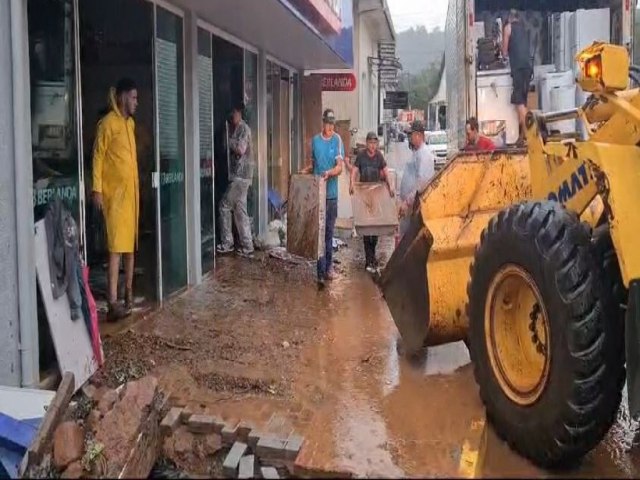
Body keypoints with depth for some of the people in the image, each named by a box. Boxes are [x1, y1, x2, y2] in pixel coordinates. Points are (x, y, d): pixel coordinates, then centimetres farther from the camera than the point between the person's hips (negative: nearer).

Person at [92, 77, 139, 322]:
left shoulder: (130, 123, 16)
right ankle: (113, 303, -15)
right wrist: (97, 189, -17)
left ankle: (129, 292, 26)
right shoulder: (108, 123, -10)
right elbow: (98, 156, -12)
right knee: (116, 247, -13)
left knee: (130, 243, 14)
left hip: (131, 190, 9)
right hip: (115, 192, -9)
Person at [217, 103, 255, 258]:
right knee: (239, 210, 9)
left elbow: (240, 149, -21)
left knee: (225, 206, -4)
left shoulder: (243, 128, -11)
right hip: (239, 174, 9)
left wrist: (228, 140, -12)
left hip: (240, 175, -9)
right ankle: (247, 247, 11)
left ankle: (227, 244, 3)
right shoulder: (237, 128, 17)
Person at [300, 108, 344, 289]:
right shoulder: (315, 140, 5)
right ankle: (321, 273, -2)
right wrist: (306, 170, -3)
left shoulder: (337, 140, -2)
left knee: (329, 231, 10)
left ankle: (329, 267, 25)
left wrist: (330, 172, -28)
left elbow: (340, 166, -10)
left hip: (332, 192, -1)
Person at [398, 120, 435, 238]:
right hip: (408, 206, 10)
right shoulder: (415, 152, 18)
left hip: (417, 206, -10)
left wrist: (407, 201, -24)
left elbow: (422, 182, -23)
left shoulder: (424, 154, -13)